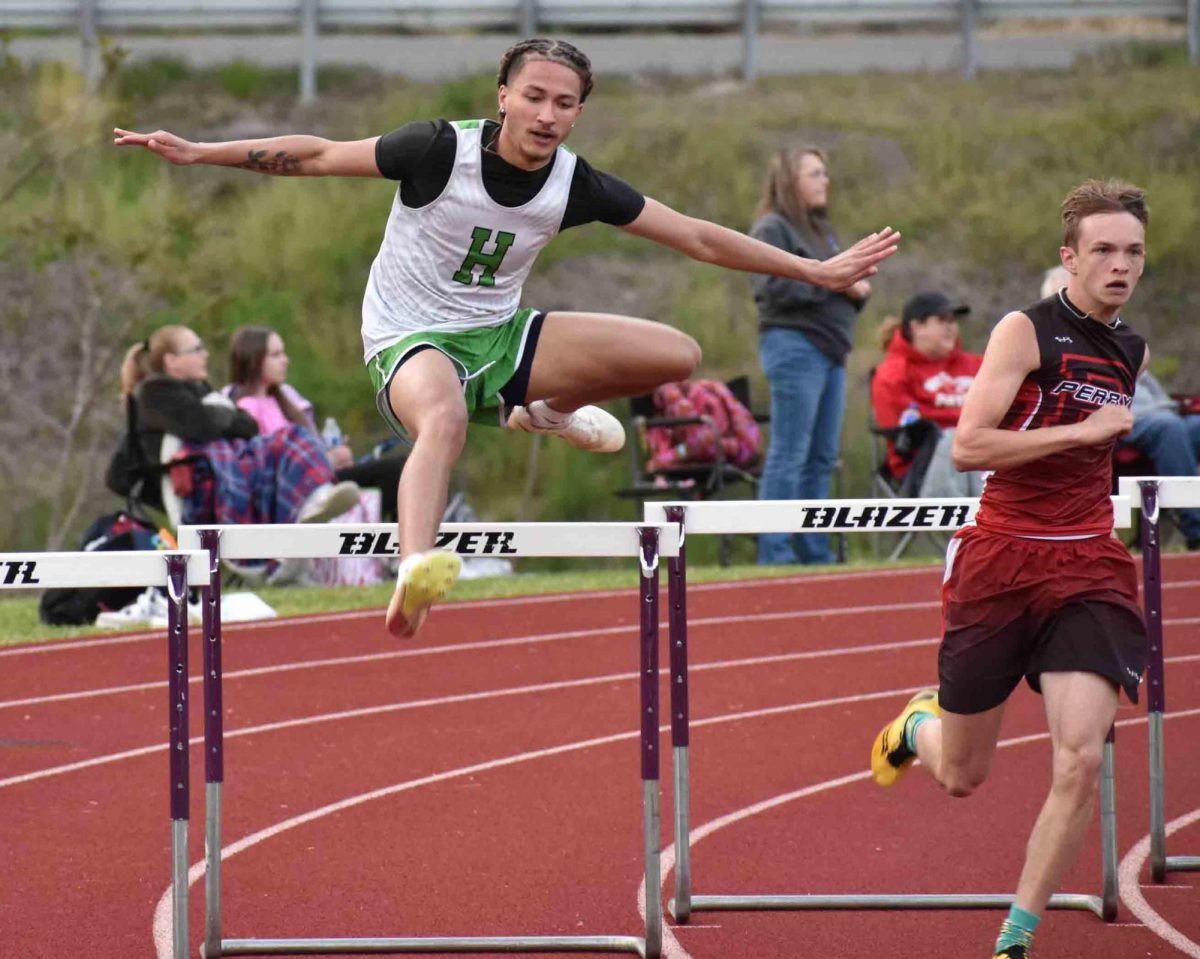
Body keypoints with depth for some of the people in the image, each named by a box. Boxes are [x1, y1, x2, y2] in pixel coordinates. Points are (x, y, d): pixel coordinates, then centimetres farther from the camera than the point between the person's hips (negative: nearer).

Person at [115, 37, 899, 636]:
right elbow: (318, 157, -10)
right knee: (445, 416, -43)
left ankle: (548, 411, 19)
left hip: (501, 337, 5)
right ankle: (416, 569, -64)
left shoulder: (576, 186, -8)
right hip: (410, 340, -5)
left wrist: (817, 271, 1)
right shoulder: (442, 150, -18)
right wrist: (197, 153, -13)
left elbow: (696, 237, -1)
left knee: (677, 356, -7)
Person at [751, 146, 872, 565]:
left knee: (822, 458, 9)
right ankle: (775, 553, -10)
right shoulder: (772, 229, -4)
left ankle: (813, 550, 14)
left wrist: (857, 290, 3)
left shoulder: (821, 231, 22)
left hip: (829, 349, 9)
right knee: (789, 454, -10)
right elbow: (772, 287, -17)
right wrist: (831, 282, -15)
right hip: (794, 345, -9)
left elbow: (843, 290, 26)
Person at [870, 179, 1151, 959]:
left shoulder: (1133, 353, 11)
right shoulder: (1027, 332, -9)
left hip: (1088, 572, 4)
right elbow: (968, 446, -20)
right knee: (962, 777, 9)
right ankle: (919, 725, 48)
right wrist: (1082, 431, -21)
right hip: (1002, 564, -4)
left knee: (1081, 762, -17)